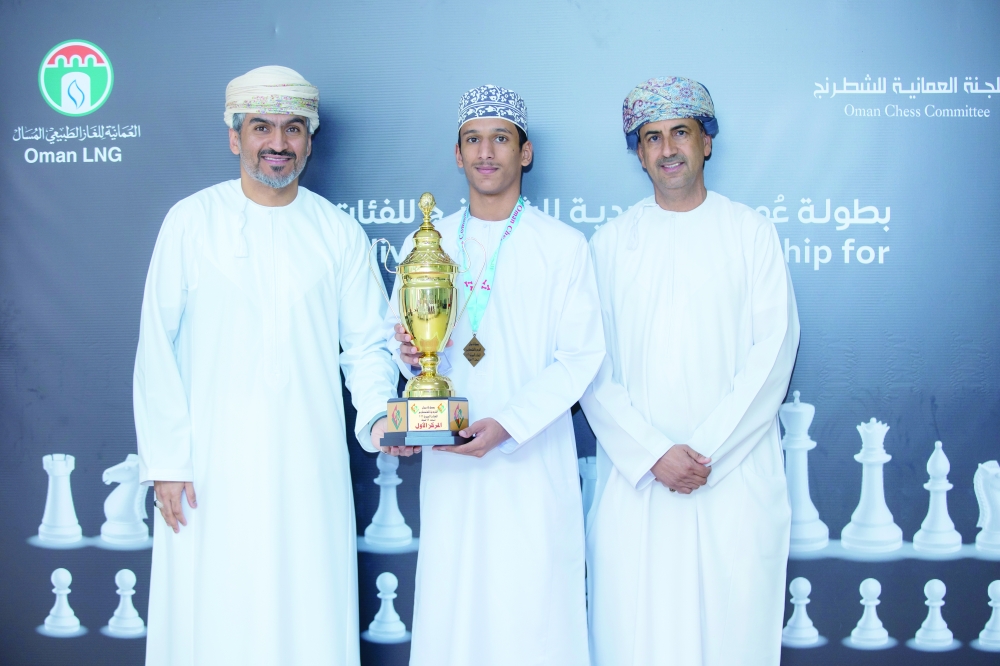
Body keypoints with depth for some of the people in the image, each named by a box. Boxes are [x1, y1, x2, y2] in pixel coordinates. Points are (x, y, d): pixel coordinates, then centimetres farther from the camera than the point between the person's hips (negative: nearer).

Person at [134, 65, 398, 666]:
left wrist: (379, 412, -10)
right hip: (211, 465, -1)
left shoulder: (339, 232, 7)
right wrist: (165, 460, -4)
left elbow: (365, 345, 9)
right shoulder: (192, 221, 2)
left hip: (309, 465, 1)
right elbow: (158, 347, 1)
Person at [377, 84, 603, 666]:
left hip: (533, 461, -3)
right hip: (449, 463, 3)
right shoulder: (424, 245, 11)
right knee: (451, 610, 3)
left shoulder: (564, 246, 1)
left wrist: (508, 424, -16)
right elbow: (400, 340, 16)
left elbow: (581, 355, -4)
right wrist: (410, 352, -9)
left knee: (533, 614, -3)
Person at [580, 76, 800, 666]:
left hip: (736, 475, -1)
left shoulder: (751, 232, 7)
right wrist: (653, 453, -11)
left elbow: (773, 349, -2)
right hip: (635, 475, 1)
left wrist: (708, 451, -11)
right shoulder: (612, 242, 9)